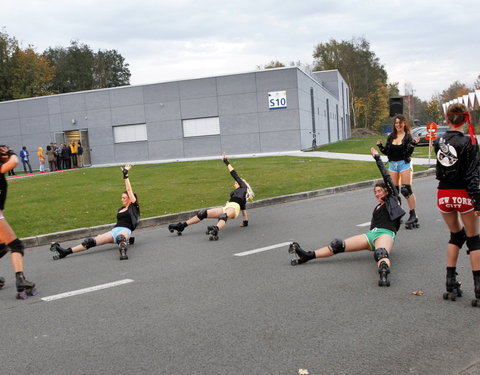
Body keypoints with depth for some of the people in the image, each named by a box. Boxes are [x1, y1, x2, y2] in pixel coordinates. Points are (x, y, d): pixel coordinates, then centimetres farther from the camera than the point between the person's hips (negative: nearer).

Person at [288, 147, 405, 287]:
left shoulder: (393, 199, 16)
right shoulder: (377, 208, 34)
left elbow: (387, 177, 13)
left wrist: (377, 157, 16)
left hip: (386, 234, -6)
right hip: (371, 234, 6)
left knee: (380, 253, -42)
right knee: (339, 245, -10)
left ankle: (384, 272, -72)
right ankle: (307, 255, -17)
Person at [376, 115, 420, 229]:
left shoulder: (408, 136, -5)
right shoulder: (391, 137, 9)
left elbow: (409, 153, -12)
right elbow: (387, 152, 9)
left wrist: (413, 144, -26)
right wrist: (380, 146, -6)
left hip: (404, 164, -5)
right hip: (392, 164, 5)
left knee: (406, 189, -11)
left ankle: (413, 215, -7)